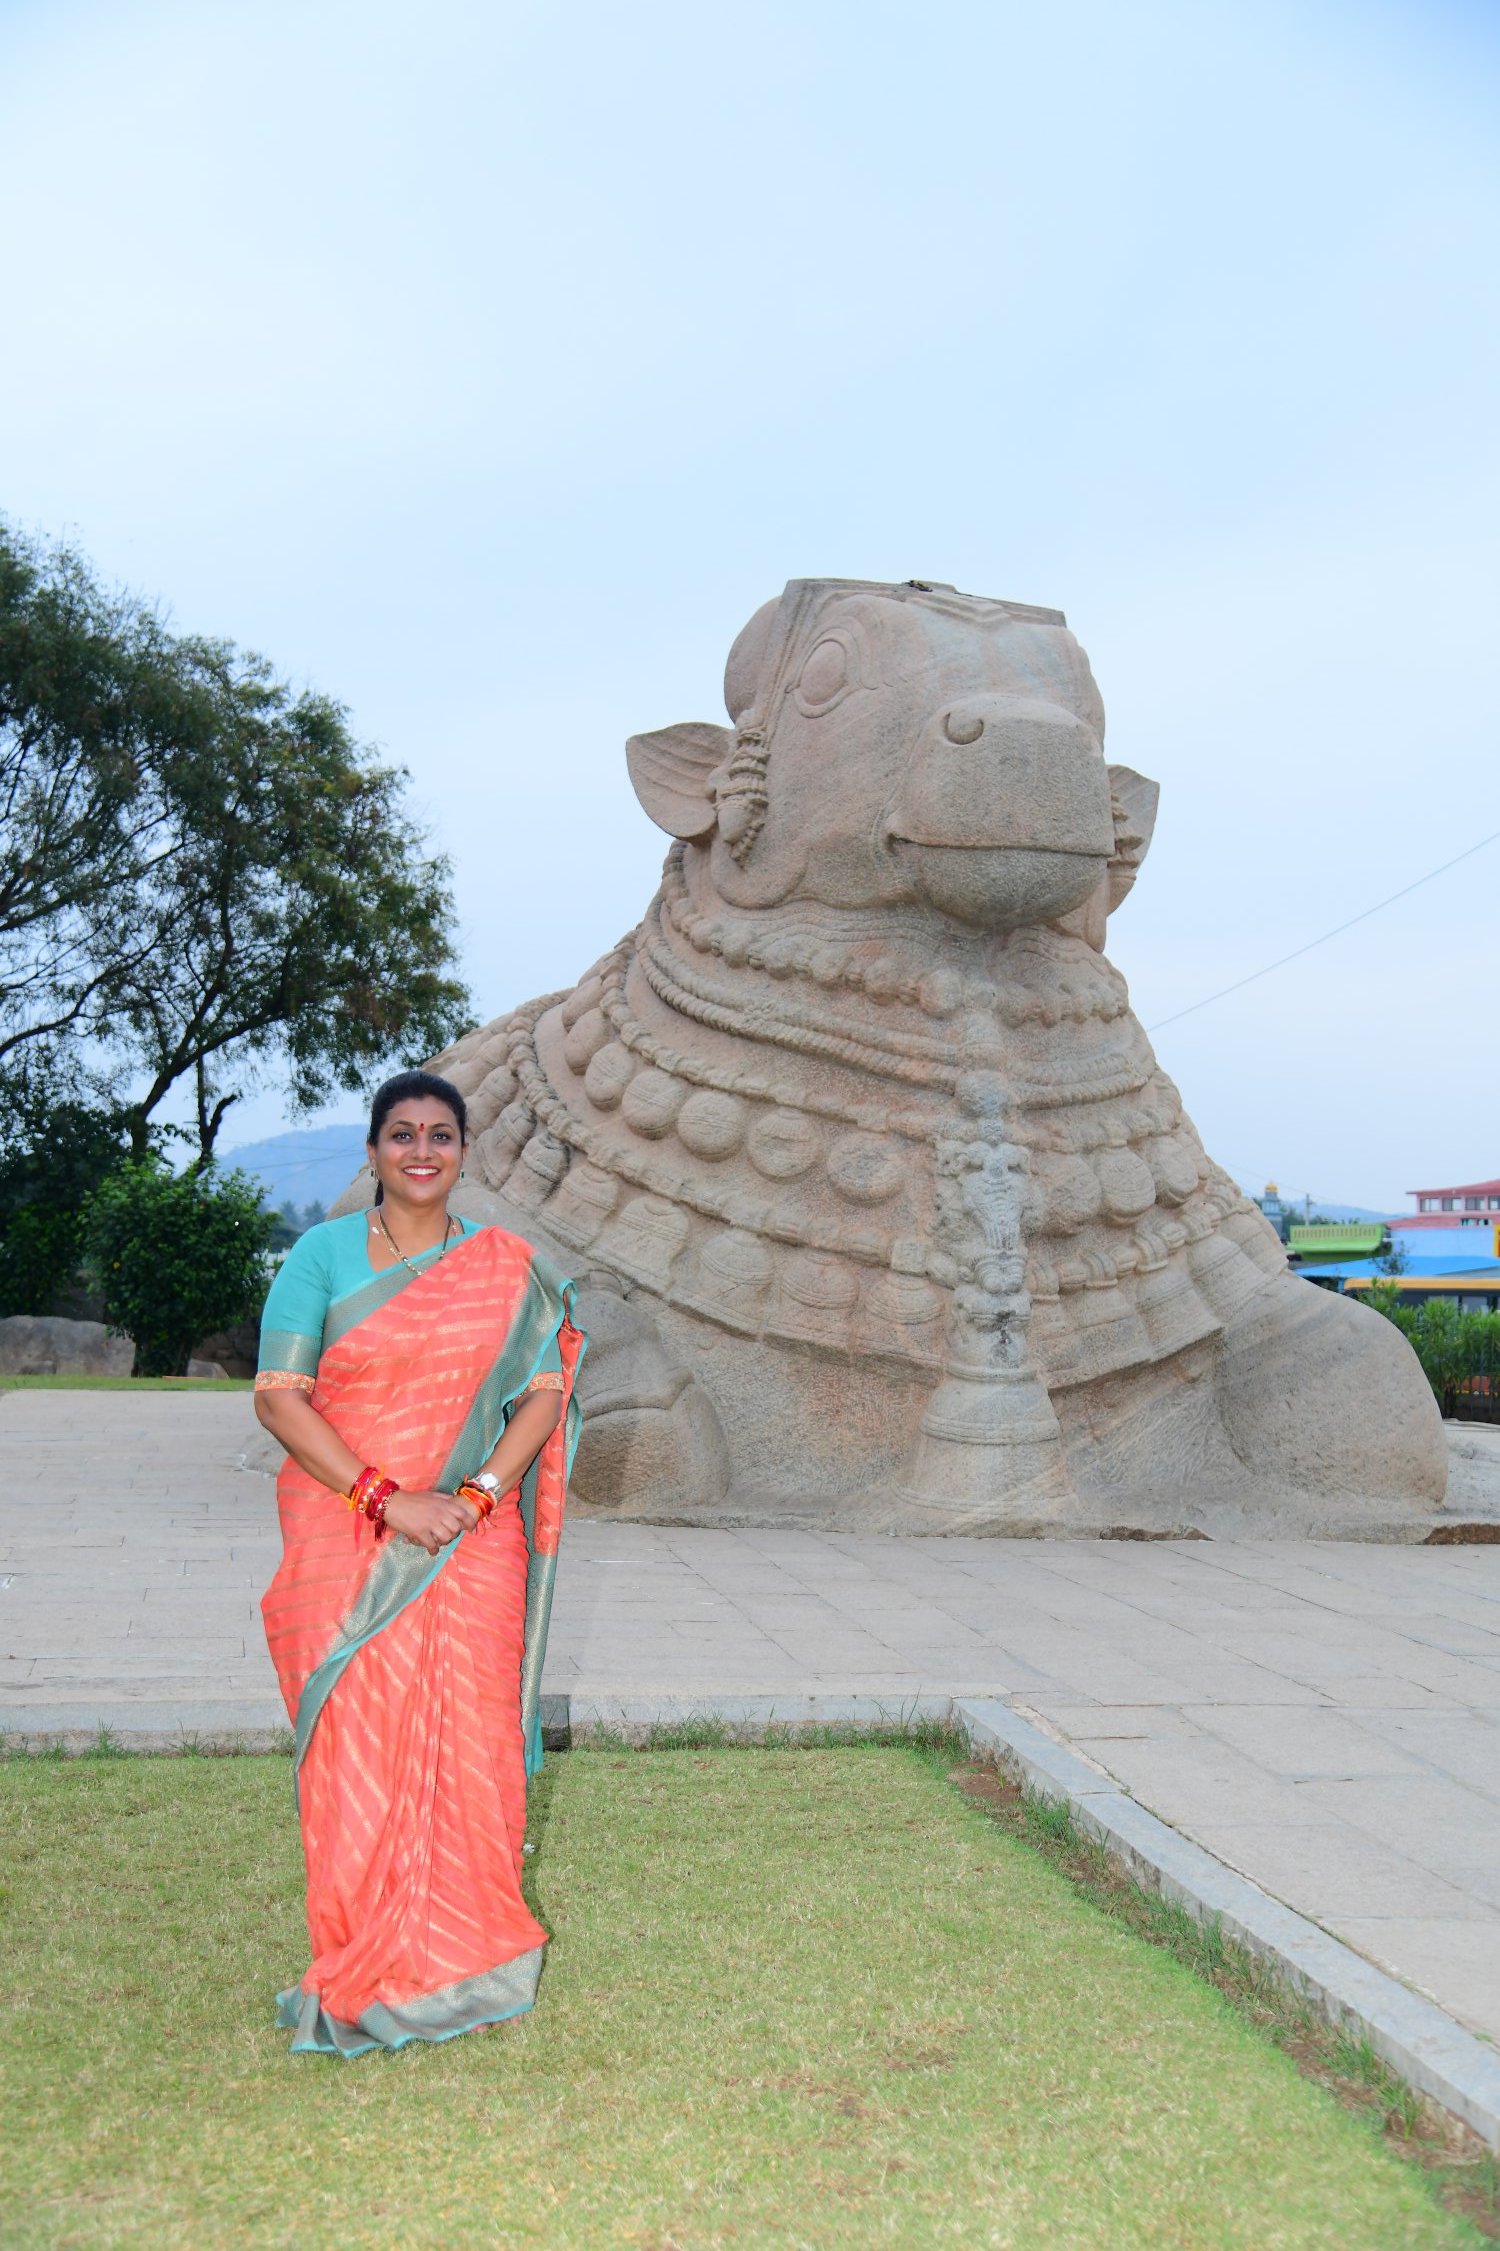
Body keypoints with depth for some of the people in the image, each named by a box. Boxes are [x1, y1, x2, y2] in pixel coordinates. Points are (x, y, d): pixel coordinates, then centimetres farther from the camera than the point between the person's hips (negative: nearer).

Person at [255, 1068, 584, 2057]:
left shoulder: (509, 1266, 6)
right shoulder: (323, 1254, 0)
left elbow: (544, 1394, 4)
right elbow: (278, 1395, -6)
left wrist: (477, 1495, -11)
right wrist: (384, 1498, -14)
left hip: (471, 1545, 1)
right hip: (345, 1539, -1)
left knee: (468, 1736, 3)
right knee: (356, 1741, -1)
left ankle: (463, 1953, 20)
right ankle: (364, 1966, 13)